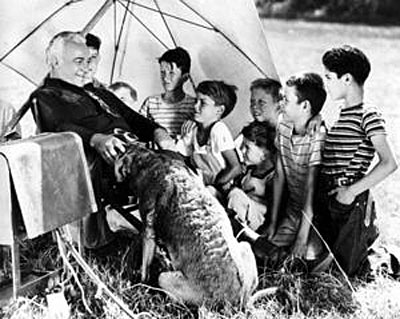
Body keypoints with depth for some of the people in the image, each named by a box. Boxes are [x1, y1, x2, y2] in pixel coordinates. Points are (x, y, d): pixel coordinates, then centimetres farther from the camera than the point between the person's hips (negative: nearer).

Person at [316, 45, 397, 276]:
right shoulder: (341, 115, 13)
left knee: (343, 271, -3)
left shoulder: (368, 116, -12)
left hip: (351, 204, -8)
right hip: (327, 200, 8)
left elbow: (389, 164, -19)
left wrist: (352, 191, -20)